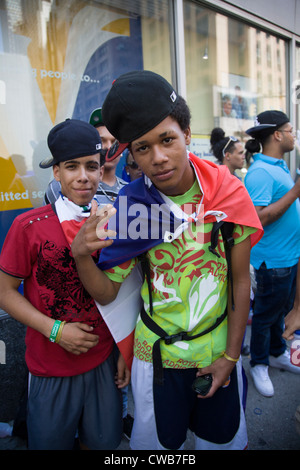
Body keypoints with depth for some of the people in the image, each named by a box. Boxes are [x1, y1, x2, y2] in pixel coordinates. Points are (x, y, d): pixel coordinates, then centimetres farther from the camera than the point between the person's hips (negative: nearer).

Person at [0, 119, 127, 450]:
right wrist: (55, 330, -17)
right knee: (50, 440, 18)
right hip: (50, 369, -2)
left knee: (103, 440, 19)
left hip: (104, 362, 3)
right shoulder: (29, 226, -13)